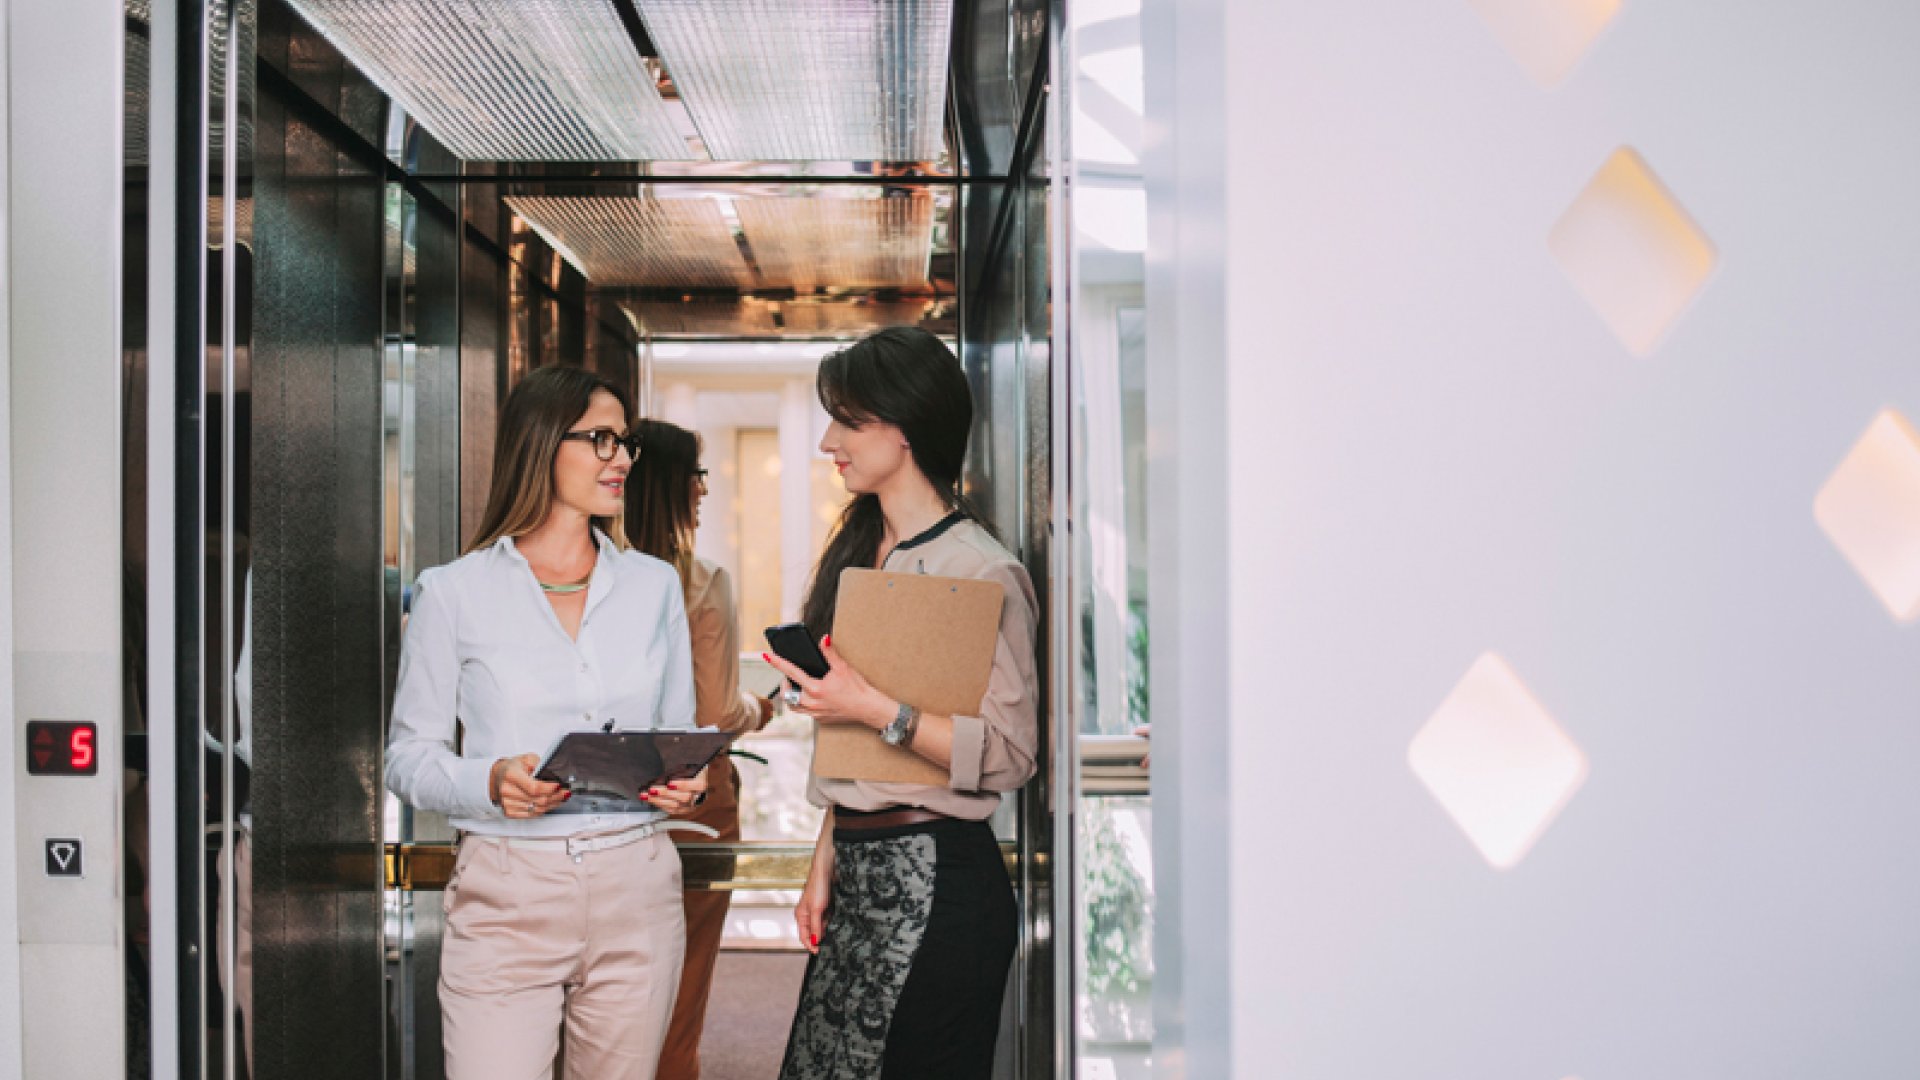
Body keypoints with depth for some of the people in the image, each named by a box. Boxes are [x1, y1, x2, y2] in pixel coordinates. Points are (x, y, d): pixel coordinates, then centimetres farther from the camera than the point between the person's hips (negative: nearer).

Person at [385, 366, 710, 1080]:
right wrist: (492, 782, -17)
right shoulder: (453, 594, 0)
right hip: (505, 894, -3)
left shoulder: (654, 585, 10)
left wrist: (686, 784, -5)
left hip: (636, 889, 3)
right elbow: (409, 754, 2)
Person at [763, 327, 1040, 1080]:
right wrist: (825, 864, 14)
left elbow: (1010, 756, -17)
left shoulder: (981, 571, -12)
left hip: (936, 880, -8)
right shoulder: (860, 555, 15)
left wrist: (879, 709, -22)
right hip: (858, 875, 8)